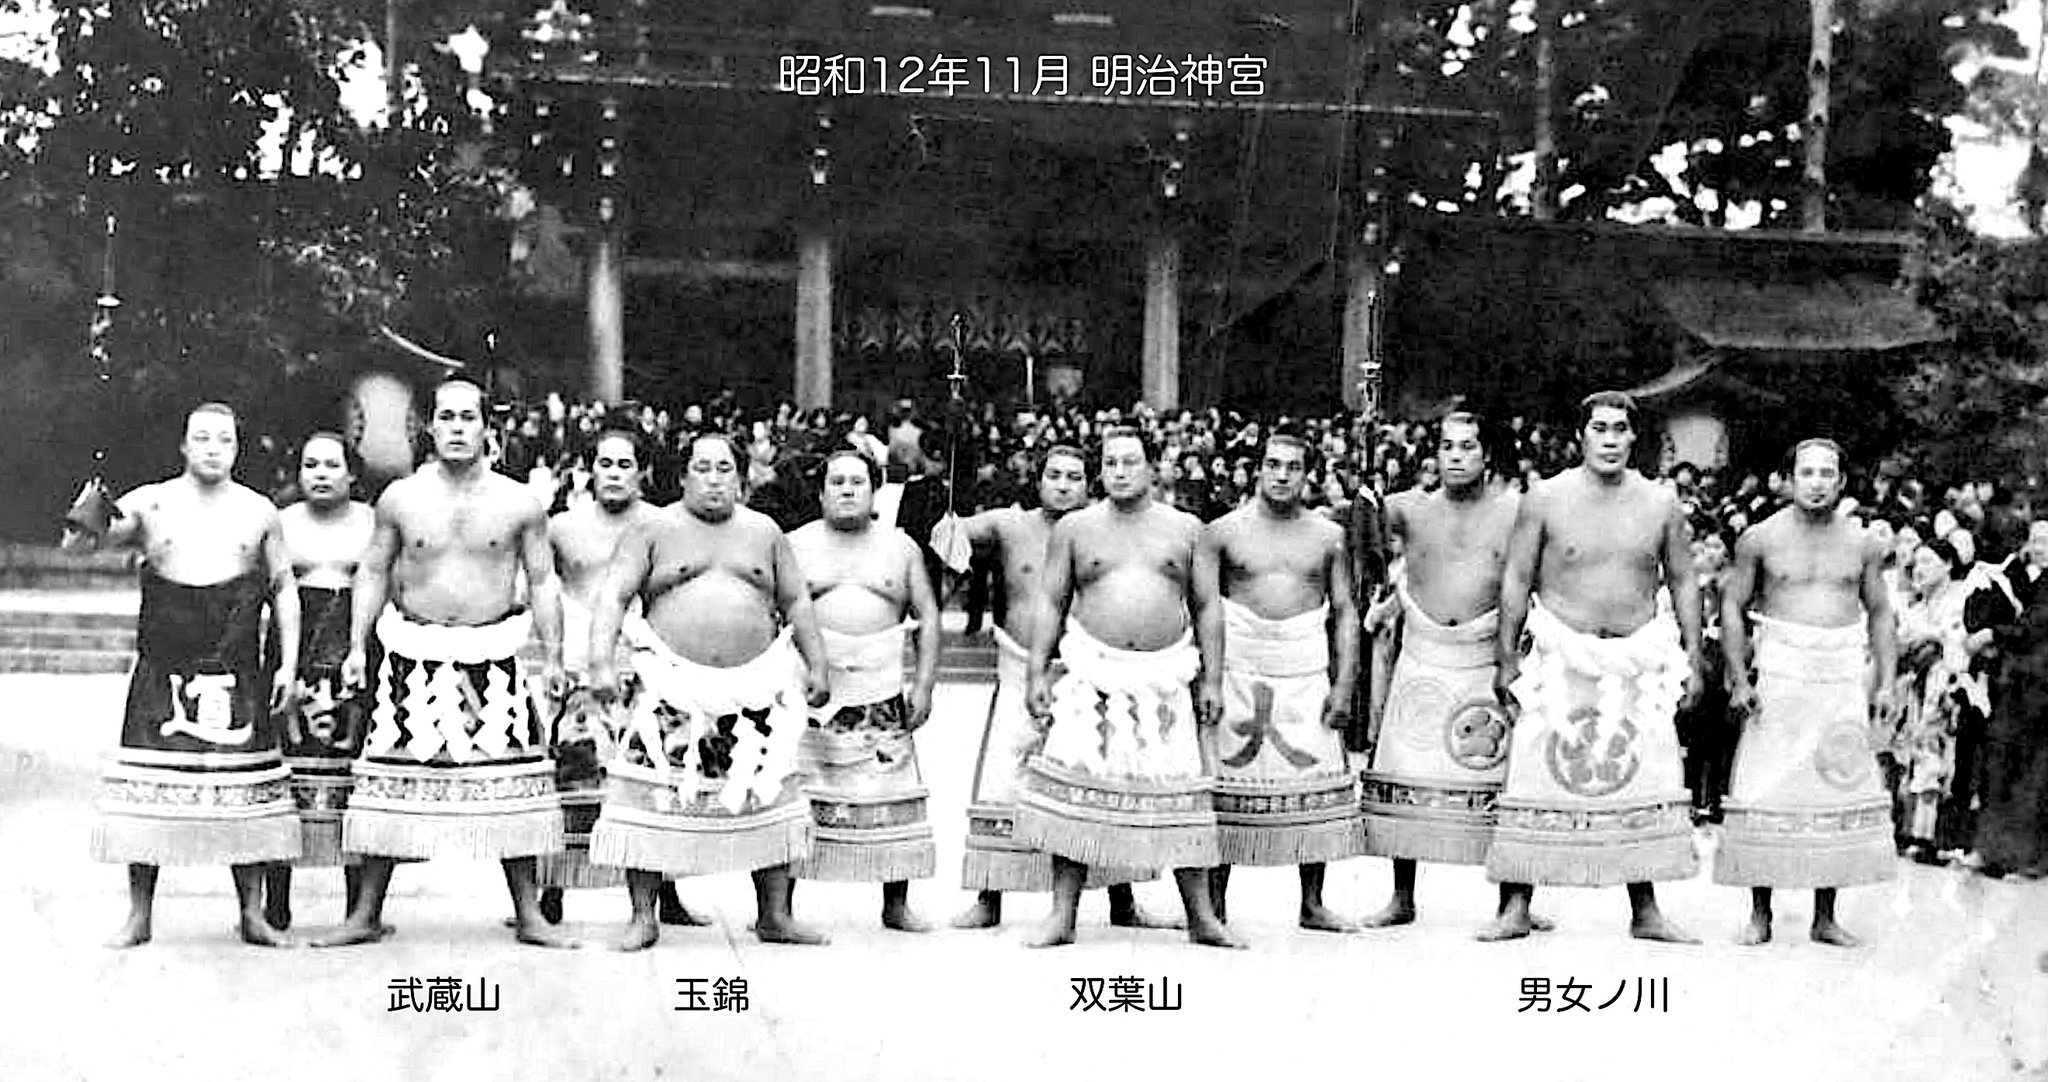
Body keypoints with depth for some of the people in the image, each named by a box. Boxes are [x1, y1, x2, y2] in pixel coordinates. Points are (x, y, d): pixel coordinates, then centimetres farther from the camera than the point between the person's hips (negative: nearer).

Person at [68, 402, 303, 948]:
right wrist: (88, 523, -30)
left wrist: (288, 662, 4)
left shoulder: (259, 513, 8)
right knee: (148, 785, -2)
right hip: (162, 669, -1)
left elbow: (284, 588, 12)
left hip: (236, 671, 1)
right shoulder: (151, 503, 4)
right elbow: (78, 543, -6)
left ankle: (252, 913, 9)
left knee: (245, 786, 1)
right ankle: (138, 916, 7)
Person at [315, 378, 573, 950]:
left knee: (512, 781, -2)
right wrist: (357, 646, 4)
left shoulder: (519, 502, 2)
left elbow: (543, 581, 6)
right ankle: (366, 914, 11)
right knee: (390, 778, 0)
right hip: (414, 655, 0)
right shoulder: (400, 498, 4)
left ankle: (528, 916, 9)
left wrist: (552, 657, 2)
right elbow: (372, 573, 11)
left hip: (493, 656, 0)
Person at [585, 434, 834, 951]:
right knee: (654, 794, -8)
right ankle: (643, 917, 2)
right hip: (673, 687, -2)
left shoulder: (765, 532, 15)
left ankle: (774, 914, 12)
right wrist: (601, 662, -17)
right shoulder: (654, 531, 5)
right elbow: (612, 596, -4)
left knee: (769, 793, 1)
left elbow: (797, 602, 19)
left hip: (754, 688, 3)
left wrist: (816, 665, 12)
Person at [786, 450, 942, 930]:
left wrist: (923, 685, 1)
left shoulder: (901, 548, 11)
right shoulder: (796, 545, 8)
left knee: (893, 800, -2)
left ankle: (896, 905, 8)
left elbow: (928, 619, 11)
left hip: (882, 697, 1)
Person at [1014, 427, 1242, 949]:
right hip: (1092, 676, 0)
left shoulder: (1186, 529, 10)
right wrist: (1037, 674, 1)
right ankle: (1062, 916, 0)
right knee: (1074, 788, -7)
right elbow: (1051, 603, 9)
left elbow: (1206, 607, 11)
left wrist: (1213, 679, 5)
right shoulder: (1074, 528, 8)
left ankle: (1203, 918, 7)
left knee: (1180, 794, -1)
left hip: (1164, 679, 1)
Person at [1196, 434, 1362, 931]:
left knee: (1317, 784, 0)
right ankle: (1215, 905, 7)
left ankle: (1312, 904, 10)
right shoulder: (1223, 532, 4)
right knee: (1227, 780, -2)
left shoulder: (1329, 536, 9)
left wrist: (1344, 684, 1)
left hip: (1306, 671, 2)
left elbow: (1345, 611, 9)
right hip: (1237, 669, -2)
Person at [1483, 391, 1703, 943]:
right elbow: (1516, 579, 1)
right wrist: (1507, 659, -2)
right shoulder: (1545, 499, -1)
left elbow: (1683, 583, 12)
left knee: (1644, 786, 1)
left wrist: (1692, 659, 7)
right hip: (1561, 658, -2)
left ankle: (1646, 912, 10)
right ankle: (1516, 908, 1)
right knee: (1538, 781, -6)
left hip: (1638, 662, 2)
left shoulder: (1661, 504, 5)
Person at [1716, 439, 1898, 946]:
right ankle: (1760, 914, 4)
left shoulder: (1862, 544, 8)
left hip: (1844, 676, 2)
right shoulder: (1761, 538, 2)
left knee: (1839, 792, 3)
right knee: (1767, 794, -5)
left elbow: (1879, 612, 14)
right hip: (1780, 672, -2)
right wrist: (1738, 678, -5)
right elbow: (1732, 606, 4)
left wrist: (1886, 678, 4)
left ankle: (1825, 917, 12)